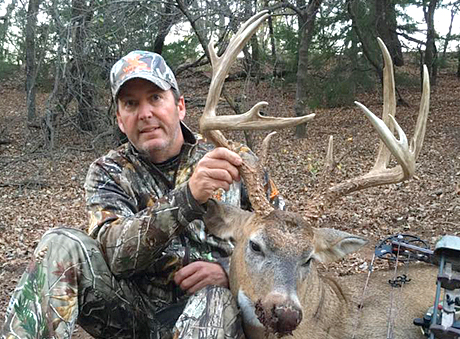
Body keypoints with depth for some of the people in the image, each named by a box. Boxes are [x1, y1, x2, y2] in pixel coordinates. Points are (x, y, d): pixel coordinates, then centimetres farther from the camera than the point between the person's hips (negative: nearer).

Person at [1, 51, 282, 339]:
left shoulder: (234, 160, 1)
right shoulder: (108, 173, 2)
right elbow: (117, 253, -18)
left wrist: (229, 269, -15)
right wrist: (188, 197, -34)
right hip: (134, 311, 2)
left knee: (216, 300, -38)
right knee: (60, 245, -21)